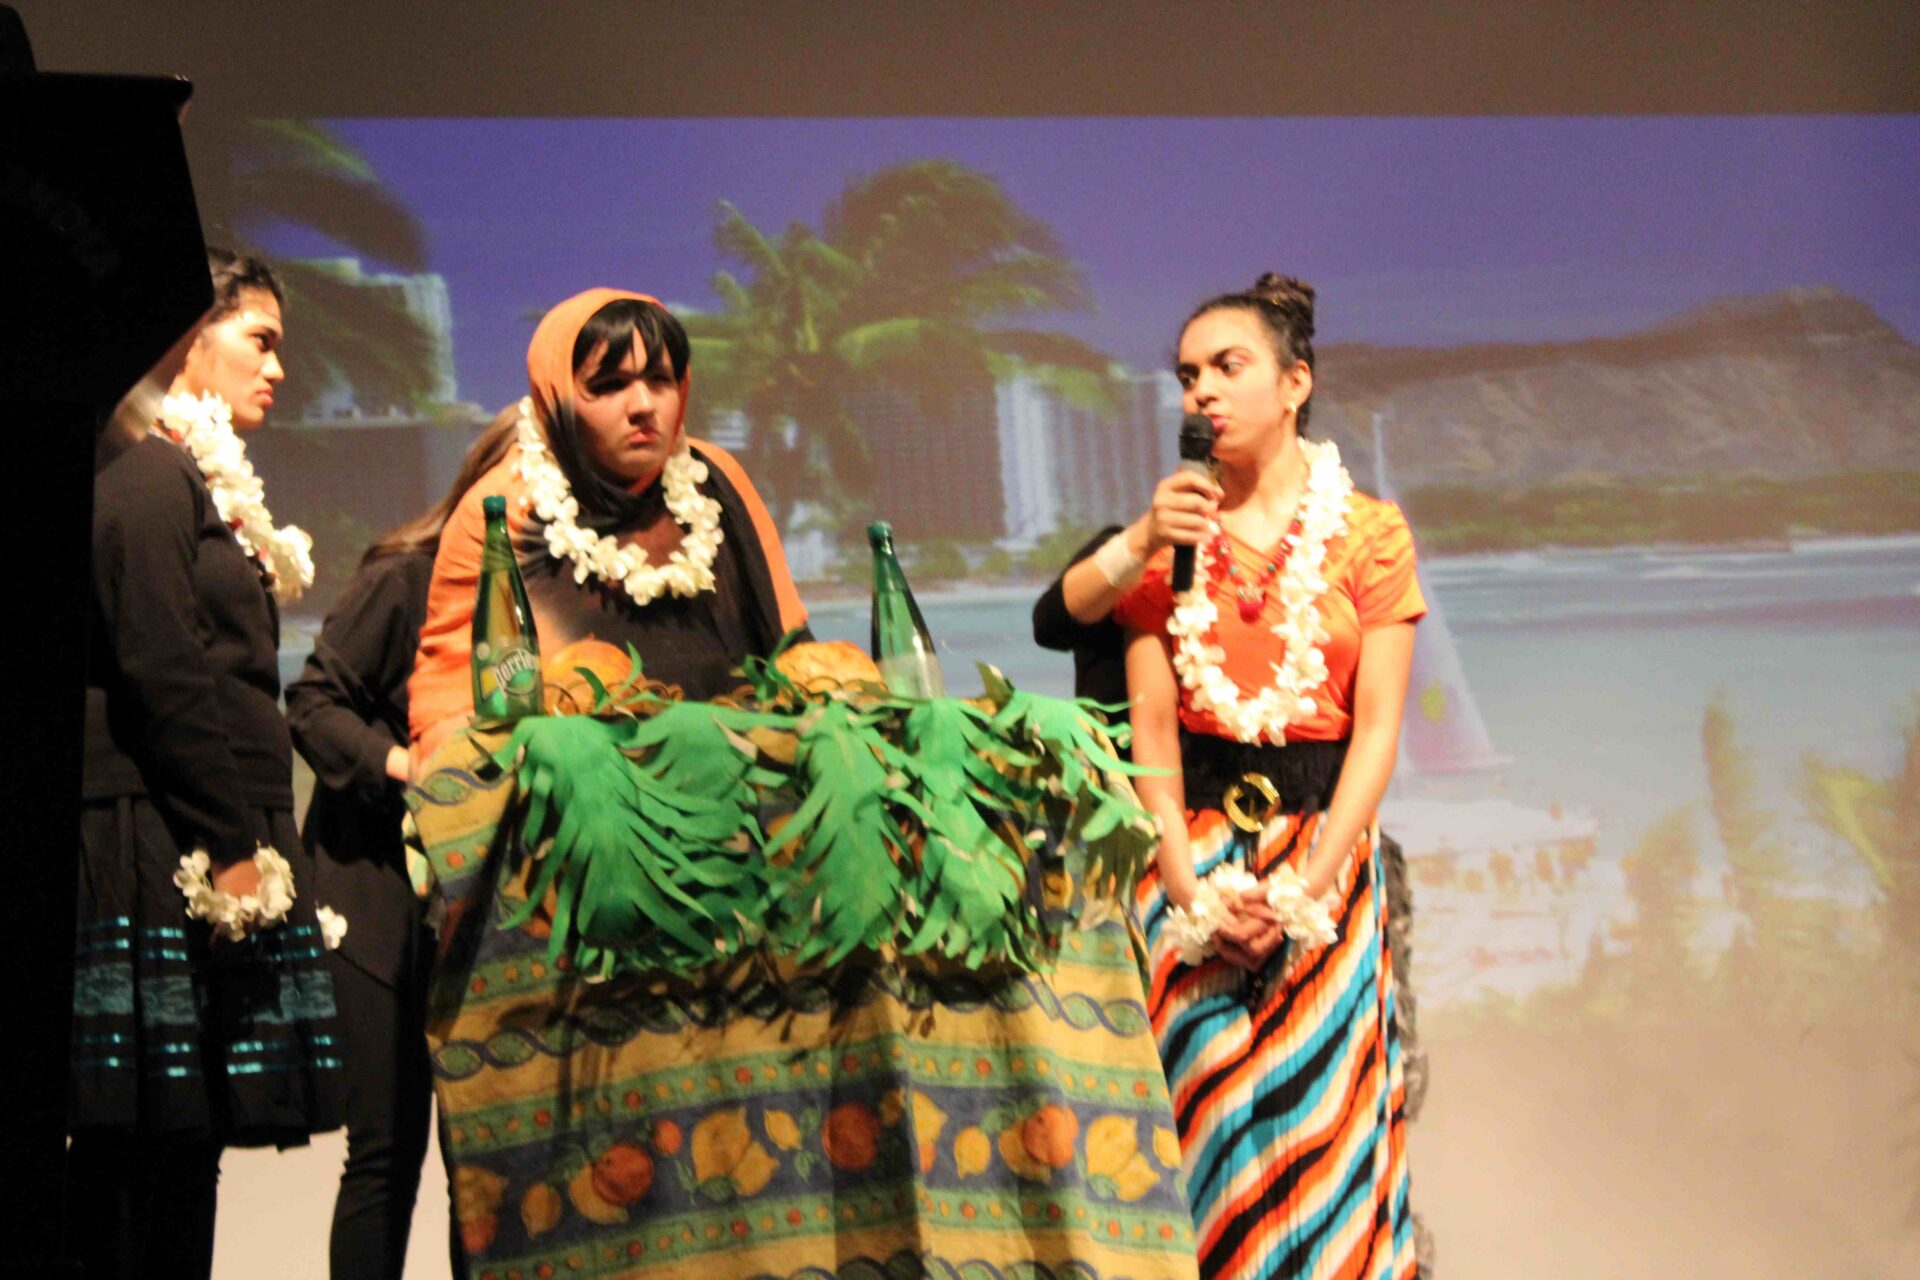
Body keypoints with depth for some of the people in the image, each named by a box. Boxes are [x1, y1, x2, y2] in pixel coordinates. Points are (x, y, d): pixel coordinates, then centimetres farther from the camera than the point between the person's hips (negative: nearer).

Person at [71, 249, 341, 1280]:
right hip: (164, 852, -9)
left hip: (208, 859, 9)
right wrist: (232, 848, -16)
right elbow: (164, 676, -16)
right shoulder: (151, 478, -8)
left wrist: (250, 840, 14)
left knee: (178, 1143, 8)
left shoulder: (201, 483, 22)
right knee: (152, 1145, -9)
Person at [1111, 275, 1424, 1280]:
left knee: (1322, 1117, -1)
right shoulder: (1172, 535, 8)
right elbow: (1152, 727, 2)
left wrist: (1306, 890, -12)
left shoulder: (1368, 533, 2)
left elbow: (1377, 729, -3)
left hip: (1325, 847, -1)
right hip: (1190, 848, 2)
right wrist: (1191, 888, -10)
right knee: (1202, 1120, 0)